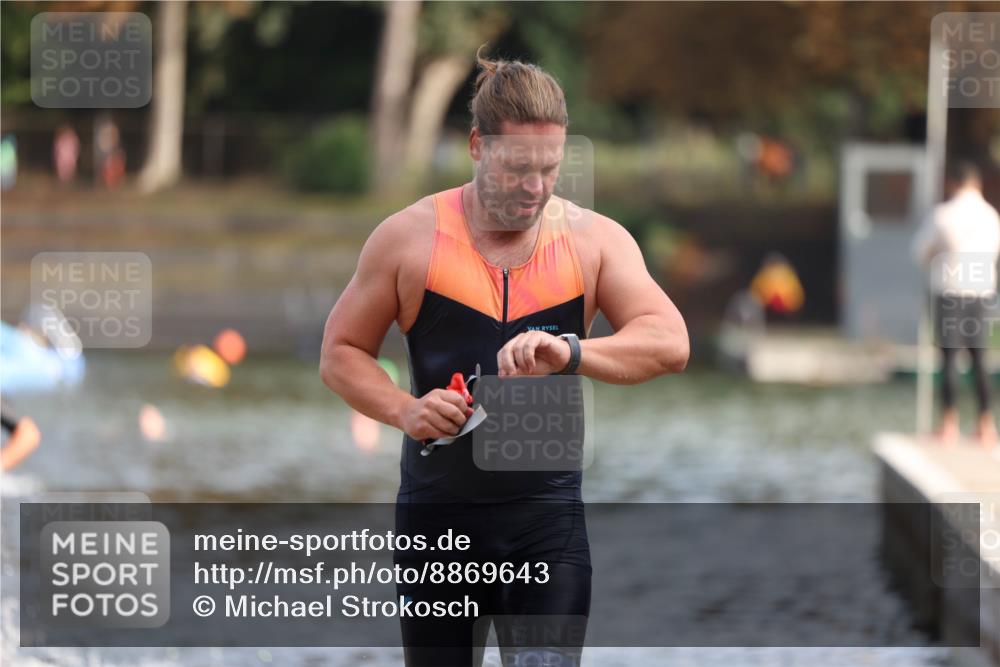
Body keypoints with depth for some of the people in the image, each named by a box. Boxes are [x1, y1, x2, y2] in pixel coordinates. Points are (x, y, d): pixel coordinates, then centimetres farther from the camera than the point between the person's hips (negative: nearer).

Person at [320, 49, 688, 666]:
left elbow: (670, 346, -12)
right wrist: (403, 411, -15)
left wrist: (570, 352, -30)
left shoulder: (594, 240, 0)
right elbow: (341, 354, 6)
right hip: (438, 512, 0)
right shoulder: (410, 238, -2)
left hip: (548, 518, 0)